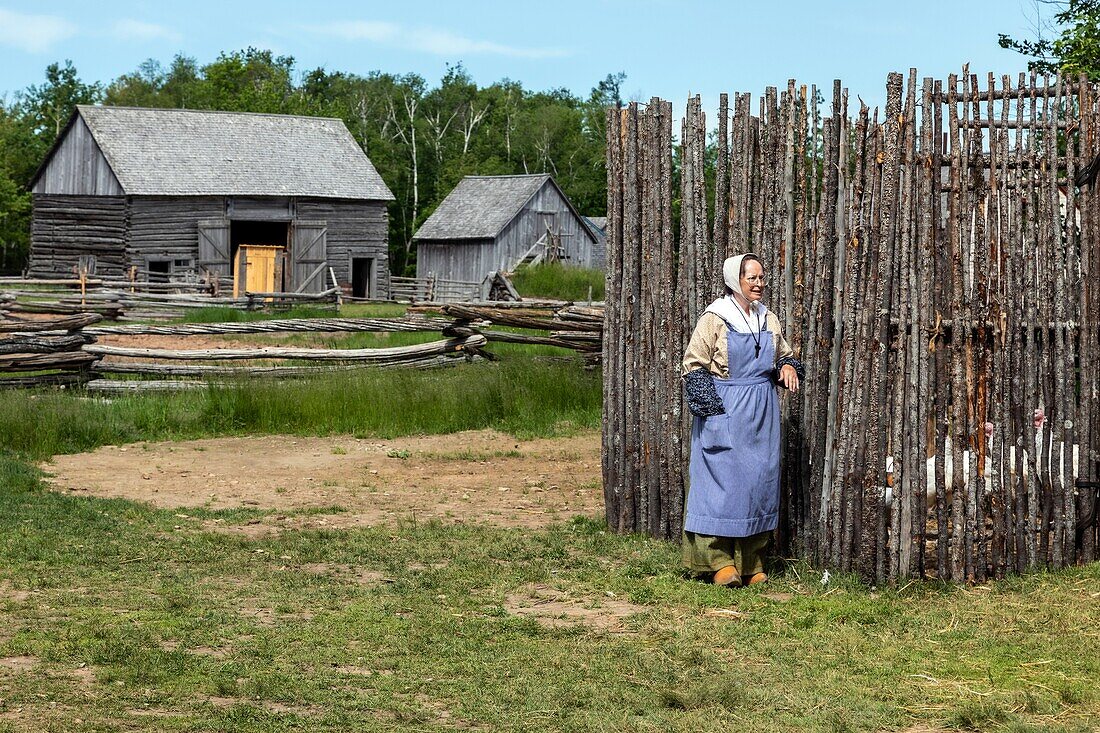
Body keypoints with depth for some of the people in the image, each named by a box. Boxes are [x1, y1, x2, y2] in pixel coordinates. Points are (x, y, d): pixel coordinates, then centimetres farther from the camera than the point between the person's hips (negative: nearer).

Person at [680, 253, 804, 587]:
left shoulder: (768, 320, 11)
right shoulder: (715, 318, -6)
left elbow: (784, 354, 25)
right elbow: (694, 364, -6)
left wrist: (788, 366, 1)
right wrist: (712, 409, -14)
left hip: (762, 412, 6)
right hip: (725, 409, -6)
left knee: (760, 480, 6)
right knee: (724, 479, -8)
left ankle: (750, 562, 13)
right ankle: (719, 561, -3)